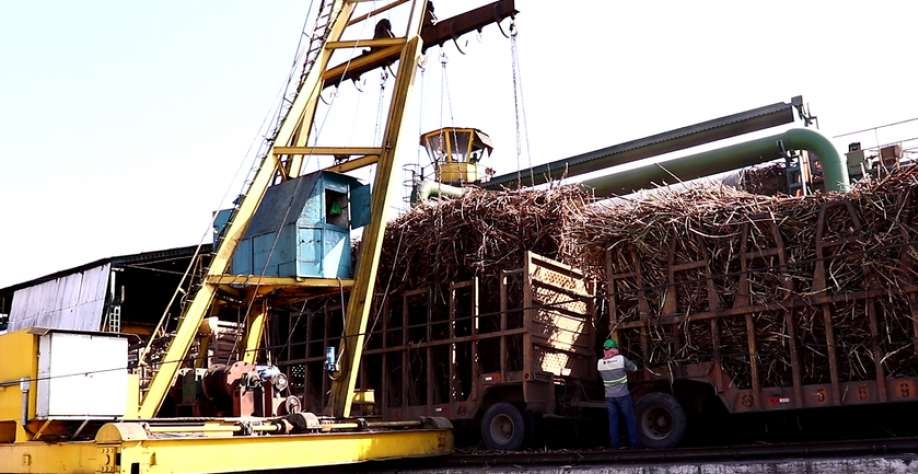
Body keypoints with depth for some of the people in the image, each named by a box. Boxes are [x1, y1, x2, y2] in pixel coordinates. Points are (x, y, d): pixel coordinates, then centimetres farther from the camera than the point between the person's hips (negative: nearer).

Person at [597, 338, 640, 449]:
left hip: (609, 397, 3)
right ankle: (634, 444, 13)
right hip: (623, 395, -2)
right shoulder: (621, 358, -9)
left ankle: (615, 446, 7)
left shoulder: (600, 362, -1)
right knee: (630, 420, 9)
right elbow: (634, 368, 5)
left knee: (613, 422, 8)